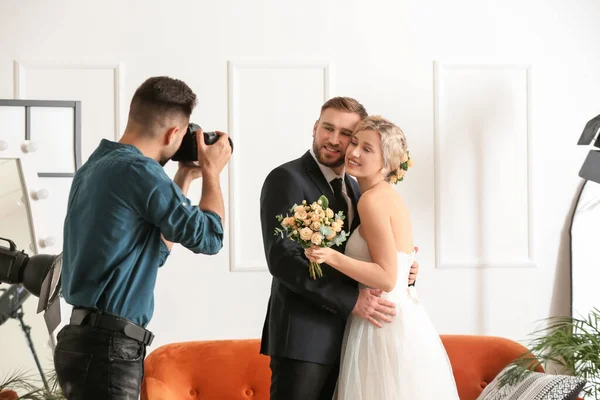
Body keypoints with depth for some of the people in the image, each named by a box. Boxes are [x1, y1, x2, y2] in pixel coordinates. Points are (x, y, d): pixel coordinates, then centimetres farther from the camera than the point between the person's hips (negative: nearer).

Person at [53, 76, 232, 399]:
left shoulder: (95, 167, 13)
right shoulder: (140, 170, -16)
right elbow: (208, 238, -8)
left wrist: (183, 179, 23)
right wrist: (212, 172, 6)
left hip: (87, 338, 10)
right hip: (106, 347, -10)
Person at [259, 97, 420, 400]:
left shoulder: (353, 189, 16)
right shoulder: (287, 179, -9)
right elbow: (282, 259, -19)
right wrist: (351, 300, -23)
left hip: (344, 335, 8)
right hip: (304, 335, -7)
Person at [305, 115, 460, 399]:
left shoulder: (372, 199, -14)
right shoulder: (389, 196, 13)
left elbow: (387, 278, -18)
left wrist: (331, 257, -26)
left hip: (386, 330, -9)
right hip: (401, 324, 9)